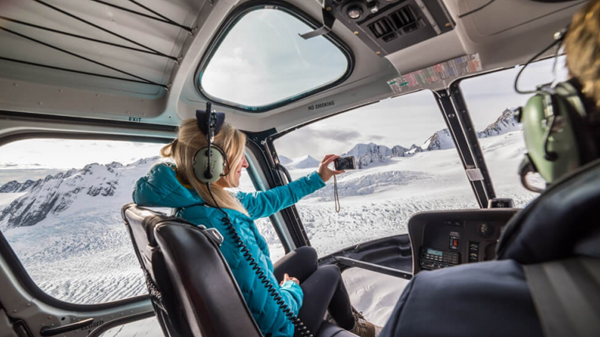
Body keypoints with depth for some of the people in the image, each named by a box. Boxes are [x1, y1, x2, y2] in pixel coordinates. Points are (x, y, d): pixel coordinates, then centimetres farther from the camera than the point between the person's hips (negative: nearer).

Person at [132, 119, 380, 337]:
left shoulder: (193, 201, -10)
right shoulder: (223, 225, -41)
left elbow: (266, 201, 1)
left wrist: (317, 179, 8)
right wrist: (292, 289, -10)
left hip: (251, 301, 7)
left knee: (307, 254, 22)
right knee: (330, 272, 15)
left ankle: (336, 310, 51)